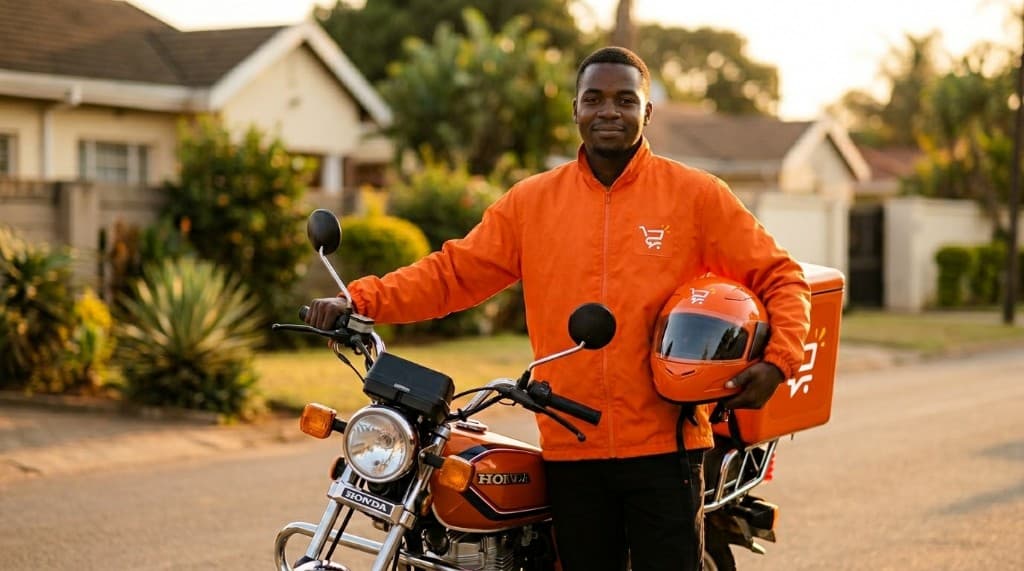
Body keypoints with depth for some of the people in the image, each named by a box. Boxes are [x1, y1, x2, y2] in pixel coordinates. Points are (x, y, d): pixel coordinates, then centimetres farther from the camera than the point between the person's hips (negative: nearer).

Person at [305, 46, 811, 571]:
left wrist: (777, 361, -13)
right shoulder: (531, 201, 7)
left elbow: (779, 278, 4)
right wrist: (359, 300, -9)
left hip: (663, 447, -2)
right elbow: (453, 272, 5)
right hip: (570, 451, 3)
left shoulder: (695, 194, 1)